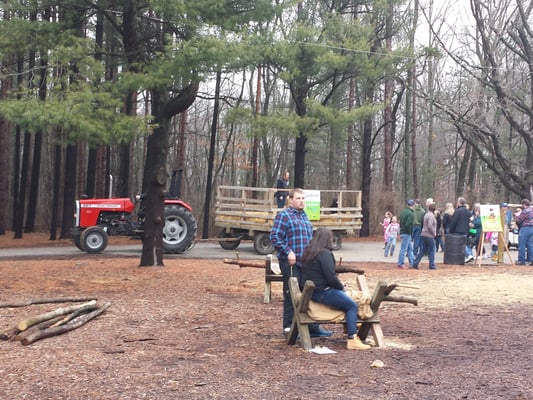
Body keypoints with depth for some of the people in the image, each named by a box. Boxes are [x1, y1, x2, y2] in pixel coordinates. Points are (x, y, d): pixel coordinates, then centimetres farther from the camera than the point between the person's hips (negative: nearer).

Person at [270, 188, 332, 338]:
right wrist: (288, 252, -19)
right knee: (291, 295, -3)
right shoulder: (284, 216, -6)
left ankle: (312, 326, 21)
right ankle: (289, 327, 6)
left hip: (306, 262, 8)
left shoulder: (304, 216, 19)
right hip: (291, 262, -8)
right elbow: (275, 237, -13)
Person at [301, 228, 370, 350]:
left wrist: (339, 285, 22)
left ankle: (350, 330, 18)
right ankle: (352, 339, -15)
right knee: (352, 305, -9)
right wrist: (341, 286, 1)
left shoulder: (308, 252, 14)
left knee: (348, 300, 20)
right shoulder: (324, 253, -15)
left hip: (312, 291, 10)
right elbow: (330, 276, -19)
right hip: (322, 292, -10)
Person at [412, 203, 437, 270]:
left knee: (422, 251, 10)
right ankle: (432, 265, 6)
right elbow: (430, 226, -23)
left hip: (423, 235, 9)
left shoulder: (426, 214, 14)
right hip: (429, 236, -9)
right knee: (431, 251, 1)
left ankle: (415, 264, 7)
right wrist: (434, 233, -11)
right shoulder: (431, 215, -14)